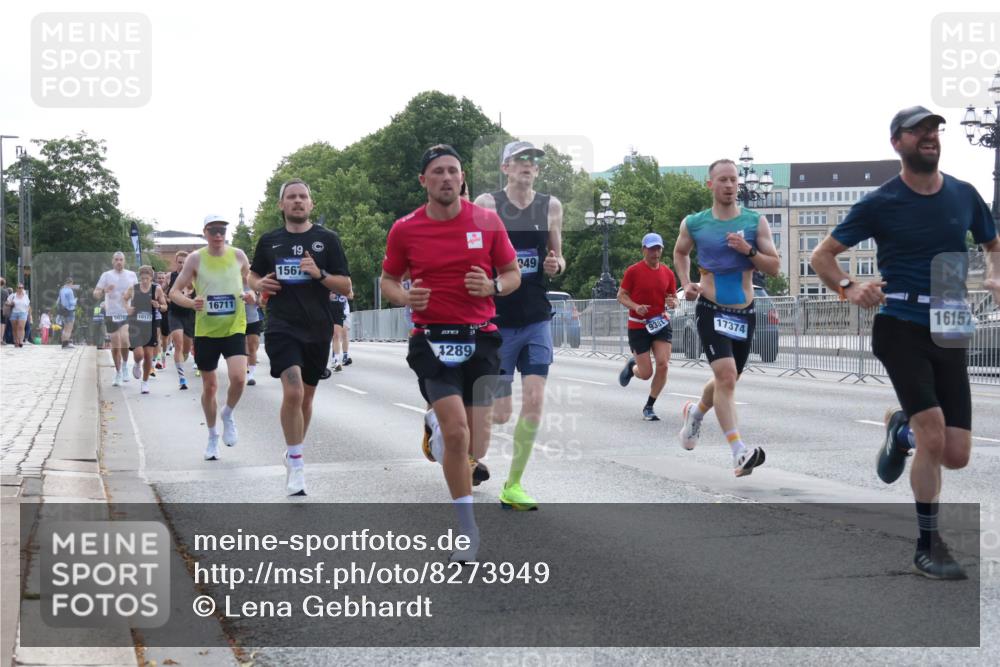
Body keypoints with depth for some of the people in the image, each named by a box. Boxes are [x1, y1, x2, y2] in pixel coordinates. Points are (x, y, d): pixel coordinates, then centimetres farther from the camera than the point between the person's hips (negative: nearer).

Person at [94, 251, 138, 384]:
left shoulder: (131, 275, 7)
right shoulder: (106, 275, 3)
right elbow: (95, 294, 0)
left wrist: (131, 294, -8)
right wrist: (104, 290, -22)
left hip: (127, 313, 0)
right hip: (111, 314, 1)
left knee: (124, 340, -22)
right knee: (115, 346, 4)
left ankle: (124, 364, 1)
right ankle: (118, 373, 18)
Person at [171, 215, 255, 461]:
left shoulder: (238, 256, 1)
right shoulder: (195, 259, -2)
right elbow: (174, 292, 1)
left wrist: (251, 295, -8)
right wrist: (191, 303, -20)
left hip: (234, 328, 0)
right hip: (205, 330, 0)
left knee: (238, 377, -20)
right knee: (209, 386, 8)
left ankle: (228, 415, 11)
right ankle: (212, 437, 27)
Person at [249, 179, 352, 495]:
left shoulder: (327, 239, 2)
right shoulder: (269, 241, 6)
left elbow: (346, 286, 0)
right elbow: (253, 276, 21)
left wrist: (320, 274, -17)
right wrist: (260, 285, -2)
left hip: (318, 330, 2)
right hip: (282, 327, -1)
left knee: (306, 396, 14)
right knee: (293, 391, -19)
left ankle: (295, 451, 37)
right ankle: (295, 466, -8)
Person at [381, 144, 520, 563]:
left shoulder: (488, 222, 2)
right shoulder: (405, 229, 1)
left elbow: (513, 274, 10)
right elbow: (388, 280, 13)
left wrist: (493, 286, -13)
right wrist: (405, 297, -10)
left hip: (481, 338, 2)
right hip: (431, 339, -2)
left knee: (477, 437, 7)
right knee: (456, 432, -16)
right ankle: (468, 531, -5)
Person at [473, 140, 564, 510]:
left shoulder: (551, 206, 6)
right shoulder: (486, 203, -5)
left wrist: (556, 266, -5)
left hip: (537, 320, 3)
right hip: (498, 321, -3)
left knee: (534, 403, -6)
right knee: (500, 413, -1)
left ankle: (513, 486, 8)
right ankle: (473, 453, 33)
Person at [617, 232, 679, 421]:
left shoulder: (667, 273, 4)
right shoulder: (633, 271, -7)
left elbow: (673, 298, 13)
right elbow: (621, 296, -3)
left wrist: (672, 302, -11)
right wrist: (636, 306, -22)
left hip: (661, 324, 3)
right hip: (638, 326, -3)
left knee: (663, 365, -12)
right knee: (646, 373, -3)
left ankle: (649, 408, 5)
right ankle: (631, 366, 37)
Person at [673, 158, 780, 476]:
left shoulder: (755, 221, -1)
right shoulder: (694, 223, -1)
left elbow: (775, 267, -1)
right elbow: (680, 252, 20)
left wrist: (749, 251, -18)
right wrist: (686, 283, 4)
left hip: (744, 312, 3)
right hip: (710, 310, -3)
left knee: (727, 380, 17)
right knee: (726, 374, -21)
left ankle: (696, 412, 50)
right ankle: (739, 452, -25)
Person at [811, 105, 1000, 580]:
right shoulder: (880, 204, -3)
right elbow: (822, 256, 2)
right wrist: (848, 288, -17)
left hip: (950, 332, 4)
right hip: (899, 328, -4)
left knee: (957, 456, 0)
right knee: (935, 436, -18)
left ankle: (901, 428, 34)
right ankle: (928, 545, 0)